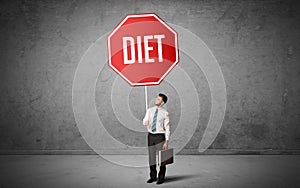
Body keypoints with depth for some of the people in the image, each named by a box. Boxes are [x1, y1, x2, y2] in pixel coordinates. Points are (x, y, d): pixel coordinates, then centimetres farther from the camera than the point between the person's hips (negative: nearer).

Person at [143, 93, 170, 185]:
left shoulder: (165, 113, -6)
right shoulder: (149, 110, 7)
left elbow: (167, 128, -6)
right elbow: (144, 121, 7)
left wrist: (167, 141, -12)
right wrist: (145, 122, -19)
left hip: (160, 136, -4)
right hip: (151, 136, 4)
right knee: (151, 157, 10)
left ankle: (161, 178, 20)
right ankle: (153, 176, 27)